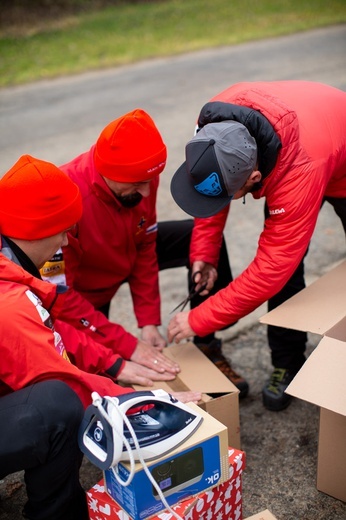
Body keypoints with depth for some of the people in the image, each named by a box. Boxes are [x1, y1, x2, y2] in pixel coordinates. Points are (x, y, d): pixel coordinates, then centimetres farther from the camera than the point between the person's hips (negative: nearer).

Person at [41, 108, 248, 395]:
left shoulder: (142, 179, -21)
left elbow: (145, 247, -8)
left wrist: (149, 322, -12)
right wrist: (129, 345, -34)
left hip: (122, 257, 6)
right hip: (77, 295, -5)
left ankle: (208, 346, 8)